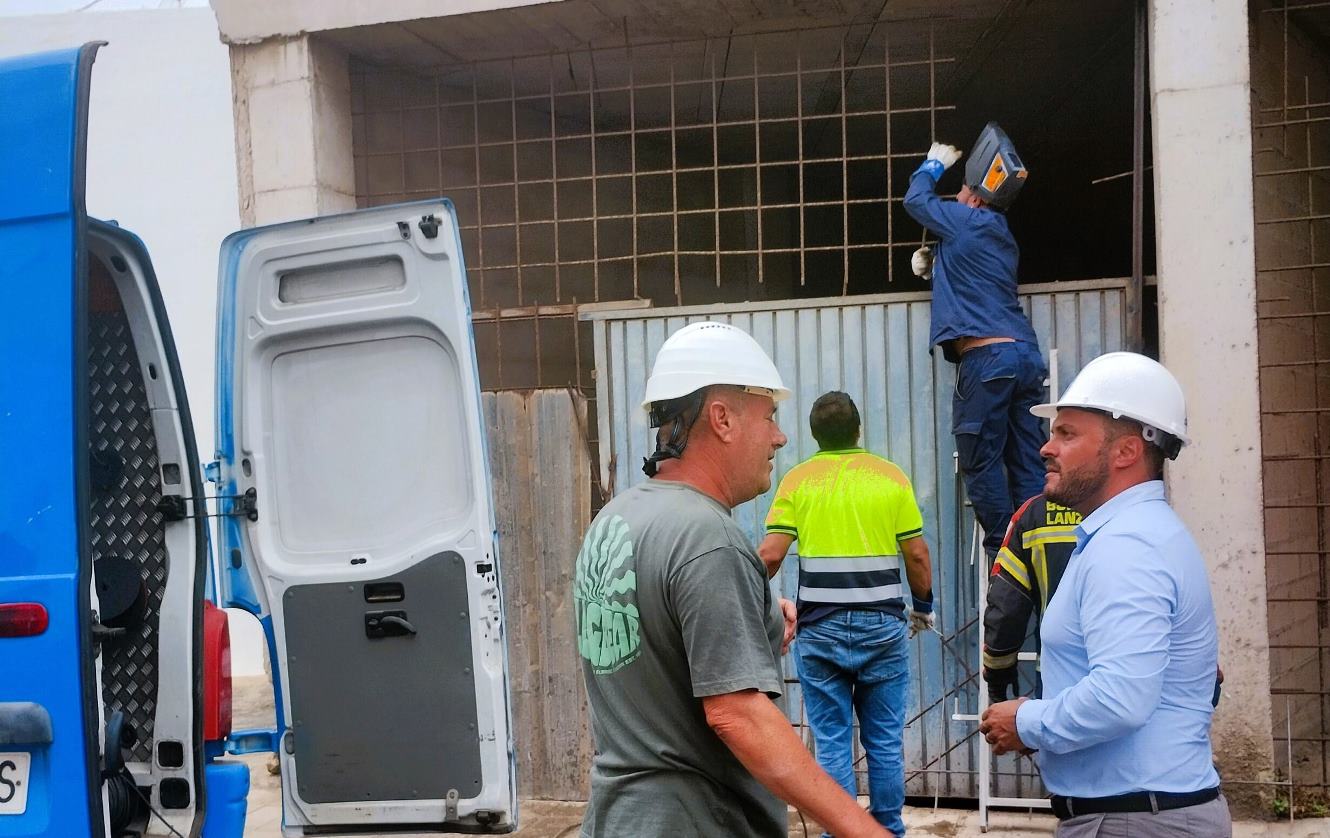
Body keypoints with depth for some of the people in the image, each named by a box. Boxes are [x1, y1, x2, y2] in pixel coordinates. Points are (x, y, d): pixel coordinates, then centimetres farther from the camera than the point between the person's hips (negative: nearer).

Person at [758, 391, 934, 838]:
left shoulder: (798, 479, 0)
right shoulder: (891, 477, 2)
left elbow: (770, 554, -8)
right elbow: (917, 554, 1)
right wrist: (923, 606, 16)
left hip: (820, 628, -1)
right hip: (882, 625, 1)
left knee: (832, 742, 4)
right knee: (885, 741, 9)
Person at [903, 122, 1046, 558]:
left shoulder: (969, 221, -3)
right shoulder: (1001, 234, 22)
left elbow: (915, 198, 13)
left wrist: (935, 164, 29)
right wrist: (933, 262, 23)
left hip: (987, 355, -9)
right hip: (1026, 354, 9)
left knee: (980, 461, -3)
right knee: (1027, 464, 7)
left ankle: (1002, 552, -2)